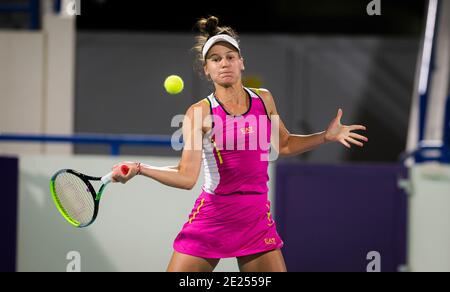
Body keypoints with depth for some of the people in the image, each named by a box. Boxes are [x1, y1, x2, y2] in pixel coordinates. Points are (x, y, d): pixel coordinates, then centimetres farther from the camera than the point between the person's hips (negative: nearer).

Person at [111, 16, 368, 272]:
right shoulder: (199, 113, -9)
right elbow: (187, 177, -18)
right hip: (211, 219, -3)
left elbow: (283, 144, 22)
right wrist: (139, 169, -31)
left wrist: (326, 136, 13)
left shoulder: (264, 99, 4)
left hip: (257, 219, 3)